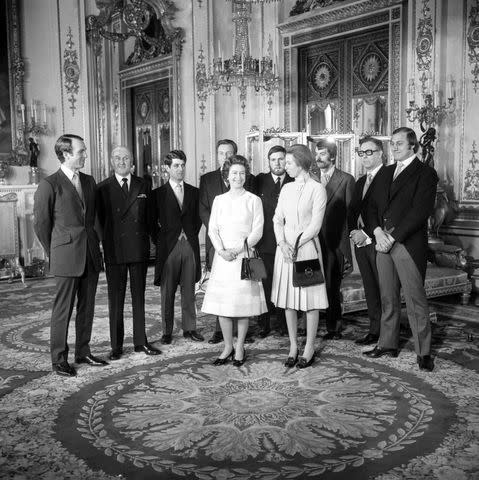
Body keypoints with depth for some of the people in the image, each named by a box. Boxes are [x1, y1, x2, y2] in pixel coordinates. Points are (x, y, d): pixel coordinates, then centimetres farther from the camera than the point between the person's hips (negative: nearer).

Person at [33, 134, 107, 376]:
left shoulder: (89, 181, 11)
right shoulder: (49, 185, -7)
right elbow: (40, 224, -2)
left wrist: (93, 243, 16)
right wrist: (54, 254, 3)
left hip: (91, 255, 6)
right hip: (66, 257, -6)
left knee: (87, 307, 12)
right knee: (63, 309, 2)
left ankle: (83, 352, 25)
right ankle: (59, 359, 13)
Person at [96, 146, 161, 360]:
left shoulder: (143, 186, 10)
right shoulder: (102, 188, 2)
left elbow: (149, 217, 12)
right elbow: (99, 220, 2)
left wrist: (147, 241, 5)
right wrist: (106, 243, -4)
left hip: (139, 249, 2)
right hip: (114, 251, -2)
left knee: (139, 298, 10)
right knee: (115, 300, 4)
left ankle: (140, 341, 20)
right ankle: (116, 346, 12)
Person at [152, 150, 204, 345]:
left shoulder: (194, 192, 10)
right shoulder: (158, 193, 2)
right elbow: (152, 221, 5)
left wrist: (191, 234, 5)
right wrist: (160, 240, 0)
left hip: (190, 246, 2)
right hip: (168, 247, -2)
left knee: (189, 290, 7)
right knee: (167, 292, 3)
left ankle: (189, 328, 17)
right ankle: (167, 331, 12)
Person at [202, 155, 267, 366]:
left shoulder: (253, 200, 2)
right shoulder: (219, 200, 11)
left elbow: (257, 231, -3)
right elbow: (212, 229, 7)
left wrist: (238, 250, -13)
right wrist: (221, 250, -10)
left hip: (245, 257, -3)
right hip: (223, 257, 3)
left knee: (243, 303, 0)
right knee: (222, 304, 2)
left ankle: (240, 348, 12)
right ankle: (227, 347, 15)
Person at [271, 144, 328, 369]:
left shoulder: (317, 189, -4)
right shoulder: (286, 189, 12)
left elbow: (315, 225, -9)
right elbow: (277, 219, 9)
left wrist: (296, 245, -14)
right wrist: (282, 244, -7)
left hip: (307, 247, -5)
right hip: (285, 247, 5)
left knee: (310, 299, 1)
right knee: (288, 299, 7)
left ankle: (309, 348, 12)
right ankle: (293, 346, 18)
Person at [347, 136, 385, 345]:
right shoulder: (360, 182, 20)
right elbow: (352, 211, 18)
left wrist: (367, 234, -15)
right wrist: (354, 231, 0)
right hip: (361, 242, 8)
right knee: (370, 289, 12)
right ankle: (374, 330, 19)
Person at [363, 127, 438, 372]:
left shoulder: (425, 174, -2)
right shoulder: (385, 173, 18)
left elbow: (420, 212, -12)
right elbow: (374, 206, 15)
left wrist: (392, 238, -15)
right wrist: (378, 231, -4)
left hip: (409, 244, -6)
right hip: (383, 241, 6)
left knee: (415, 299, -2)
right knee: (388, 298, 11)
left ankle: (423, 352, 7)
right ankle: (387, 344, 22)